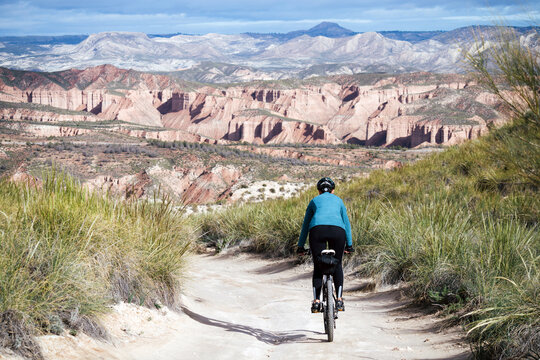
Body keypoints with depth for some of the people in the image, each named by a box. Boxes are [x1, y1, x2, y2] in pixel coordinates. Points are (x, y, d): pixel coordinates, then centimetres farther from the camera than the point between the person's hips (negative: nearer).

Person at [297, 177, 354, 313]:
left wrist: (300, 247, 37)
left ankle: (316, 301, 0)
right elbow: (347, 223, 33)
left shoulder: (314, 200, 31)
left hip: (317, 230, 0)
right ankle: (339, 300, 10)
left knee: (318, 267, 11)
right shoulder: (338, 200, 32)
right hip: (337, 230, 0)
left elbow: (305, 225, 33)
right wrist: (349, 245, 38)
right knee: (337, 265, 19)